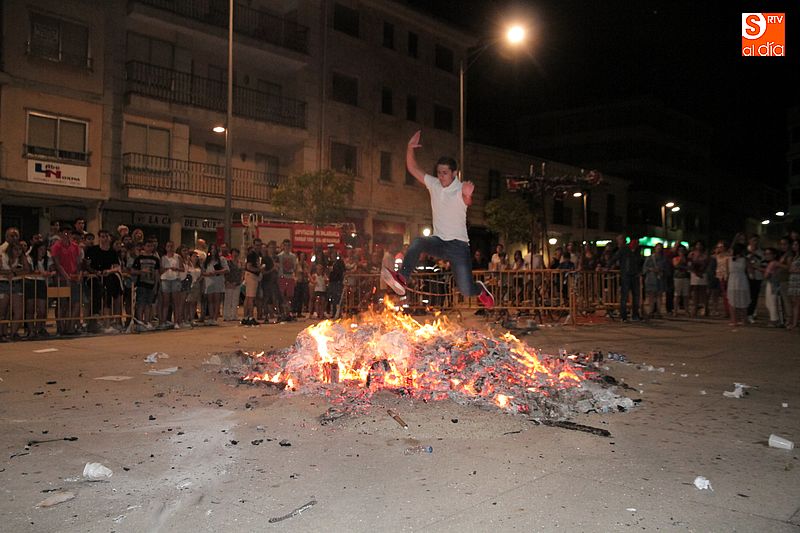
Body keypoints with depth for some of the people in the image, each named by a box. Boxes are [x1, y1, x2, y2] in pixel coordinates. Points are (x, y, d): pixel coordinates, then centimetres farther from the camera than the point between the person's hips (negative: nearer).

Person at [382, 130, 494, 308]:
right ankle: (401, 279, -38)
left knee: (466, 290, -5)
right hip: (438, 241, 4)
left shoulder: (461, 189, -13)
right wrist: (410, 148, -14)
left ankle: (480, 289, 31)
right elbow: (412, 168, 4)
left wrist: (467, 195, -61)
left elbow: (468, 202, -36)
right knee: (417, 242, -30)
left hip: (458, 244, -4)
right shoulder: (434, 184, 3)